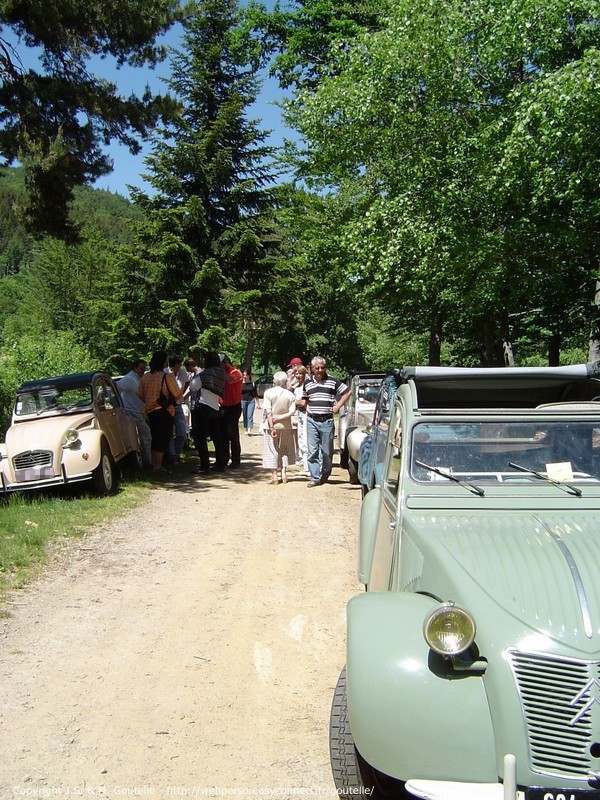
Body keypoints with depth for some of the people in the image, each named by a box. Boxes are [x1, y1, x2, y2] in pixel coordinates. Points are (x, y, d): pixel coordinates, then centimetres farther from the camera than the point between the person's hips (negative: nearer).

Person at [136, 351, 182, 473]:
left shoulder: (144, 377, 2)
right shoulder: (167, 377, -15)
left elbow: (140, 394, 11)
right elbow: (178, 394, -9)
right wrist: (171, 402, 11)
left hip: (150, 411, 6)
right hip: (165, 412, -6)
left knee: (155, 439, 18)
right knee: (163, 440, 1)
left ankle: (154, 464, 25)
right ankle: (158, 466, 0)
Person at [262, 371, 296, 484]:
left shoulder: (268, 392, -7)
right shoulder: (290, 394, -1)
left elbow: (268, 412, -14)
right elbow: (291, 412, -9)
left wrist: (272, 426, -14)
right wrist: (279, 418, -7)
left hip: (272, 426, -2)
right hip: (286, 426, 2)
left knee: (272, 450, 4)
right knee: (284, 450, 16)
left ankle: (274, 476, 1)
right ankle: (284, 473, 10)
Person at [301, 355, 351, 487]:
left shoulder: (332, 381, 1)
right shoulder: (307, 382, 10)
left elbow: (347, 392, 8)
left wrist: (338, 406, 1)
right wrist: (306, 407, 6)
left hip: (327, 421, -2)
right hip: (312, 420, 2)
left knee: (327, 451, 6)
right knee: (312, 450, -1)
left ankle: (325, 475, 24)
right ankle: (315, 477, 3)